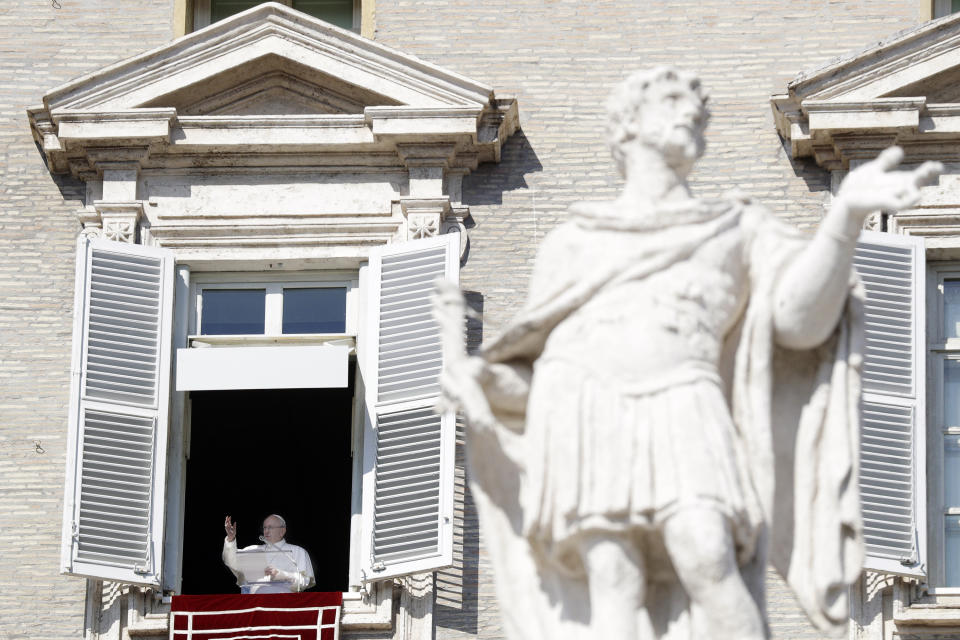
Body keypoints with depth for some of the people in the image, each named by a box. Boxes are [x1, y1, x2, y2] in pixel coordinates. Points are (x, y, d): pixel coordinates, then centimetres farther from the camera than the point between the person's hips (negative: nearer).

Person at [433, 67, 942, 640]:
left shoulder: (738, 228, 26)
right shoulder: (573, 241, 30)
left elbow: (800, 316, 5)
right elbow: (535, 378, 24)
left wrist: (847, 213, -11)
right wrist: (470, 375, 2)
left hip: (679, 411, -1)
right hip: (582, 410, 1)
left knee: (708, 565, -26)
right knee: (616, 588, -17)